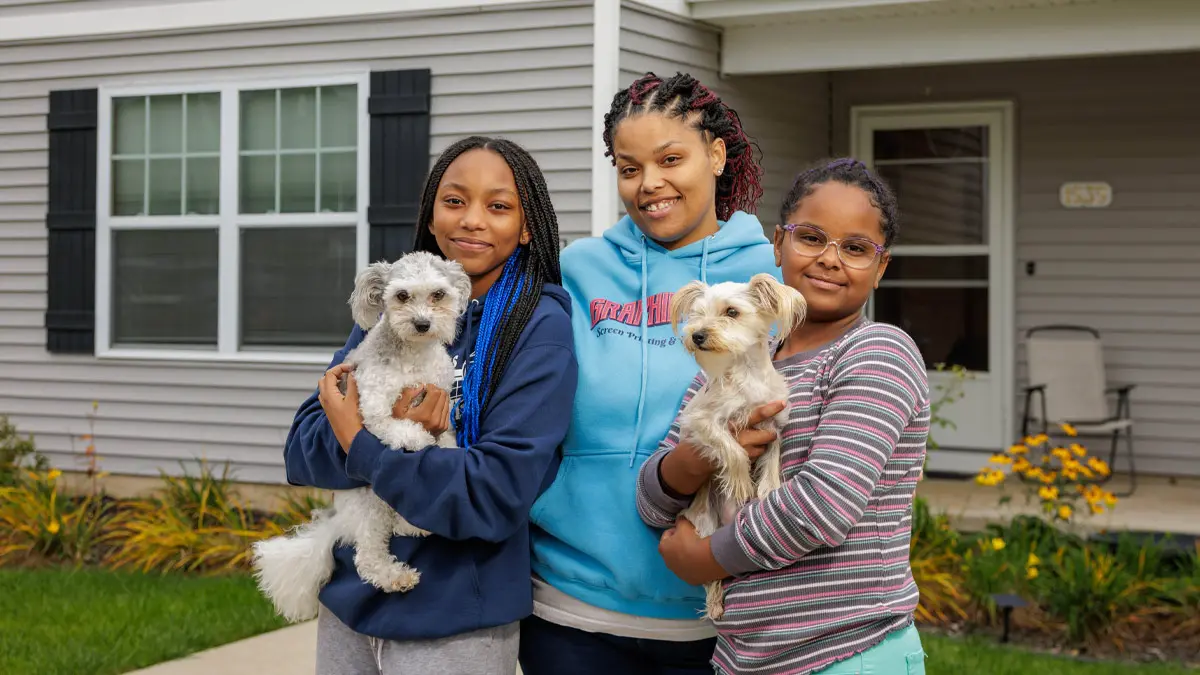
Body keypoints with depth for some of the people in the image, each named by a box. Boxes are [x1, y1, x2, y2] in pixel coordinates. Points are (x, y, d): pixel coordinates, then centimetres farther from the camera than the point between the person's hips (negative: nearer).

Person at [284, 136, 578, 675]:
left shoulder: (538, 327, -12)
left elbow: (497, 493, -20)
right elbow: (302, 451, -2)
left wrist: (360, 444, -15)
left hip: (457, 625, -4)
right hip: (347, 603, 4)